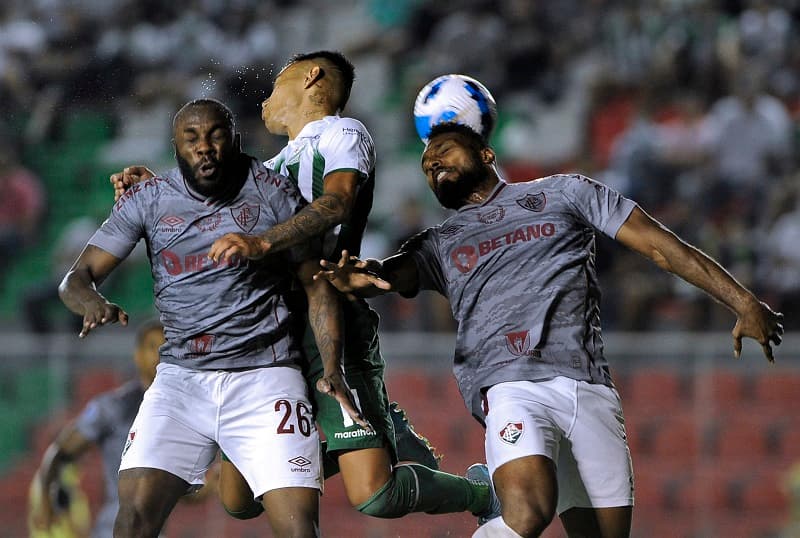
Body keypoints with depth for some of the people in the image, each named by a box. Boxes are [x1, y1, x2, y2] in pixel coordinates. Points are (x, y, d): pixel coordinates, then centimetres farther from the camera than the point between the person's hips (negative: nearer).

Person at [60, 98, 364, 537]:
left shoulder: (272, 193, 1)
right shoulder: (149, 200, 4)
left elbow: (317, 286, 8)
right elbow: (77, 277, 3)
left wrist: (332, 369, -5)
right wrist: (91, 301, -22)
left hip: (265, 377, -1)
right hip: (181, 380, 1)